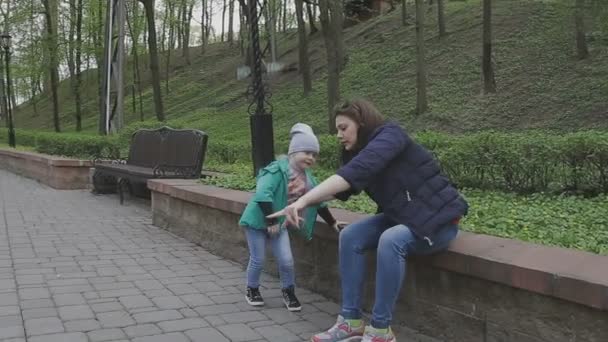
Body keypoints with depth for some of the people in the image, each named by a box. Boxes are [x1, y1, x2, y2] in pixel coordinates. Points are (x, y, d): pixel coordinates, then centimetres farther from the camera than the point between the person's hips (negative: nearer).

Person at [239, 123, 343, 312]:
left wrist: (332, 222, 11)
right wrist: (270, 221, -29)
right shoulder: (278, 169, -23)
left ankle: (289, 292, 21)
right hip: (258, 219, -6)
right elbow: (263, 195, -31)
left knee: (286, 261, -1)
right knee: (258, 260, 3)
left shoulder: (308, 177, 1)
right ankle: (252, 290, 27)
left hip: (279, 223, 6)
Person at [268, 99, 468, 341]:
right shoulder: (360, 151, 6)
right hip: (402, 216, 8)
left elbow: (357, 170, -37)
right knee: (351, 236, -9)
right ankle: (351, 321, -5)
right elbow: (340, 188, 5)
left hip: (437, 218, -8)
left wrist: (304, 200, -43)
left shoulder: (389, 135, -21)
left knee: (391, 240, -33)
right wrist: (304, 197, -14)